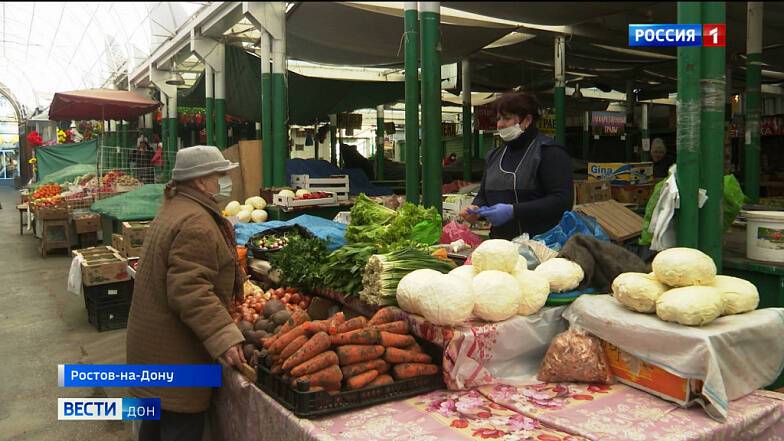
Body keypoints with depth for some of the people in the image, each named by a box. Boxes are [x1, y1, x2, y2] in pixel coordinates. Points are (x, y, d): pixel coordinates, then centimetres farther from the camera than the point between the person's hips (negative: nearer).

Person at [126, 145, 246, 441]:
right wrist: (223, 337, -32)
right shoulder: (195, 223, -23)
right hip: (175, 352, -11)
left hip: (153, 344, 11)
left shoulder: (175, 208, 12)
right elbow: (188, 290, -30)